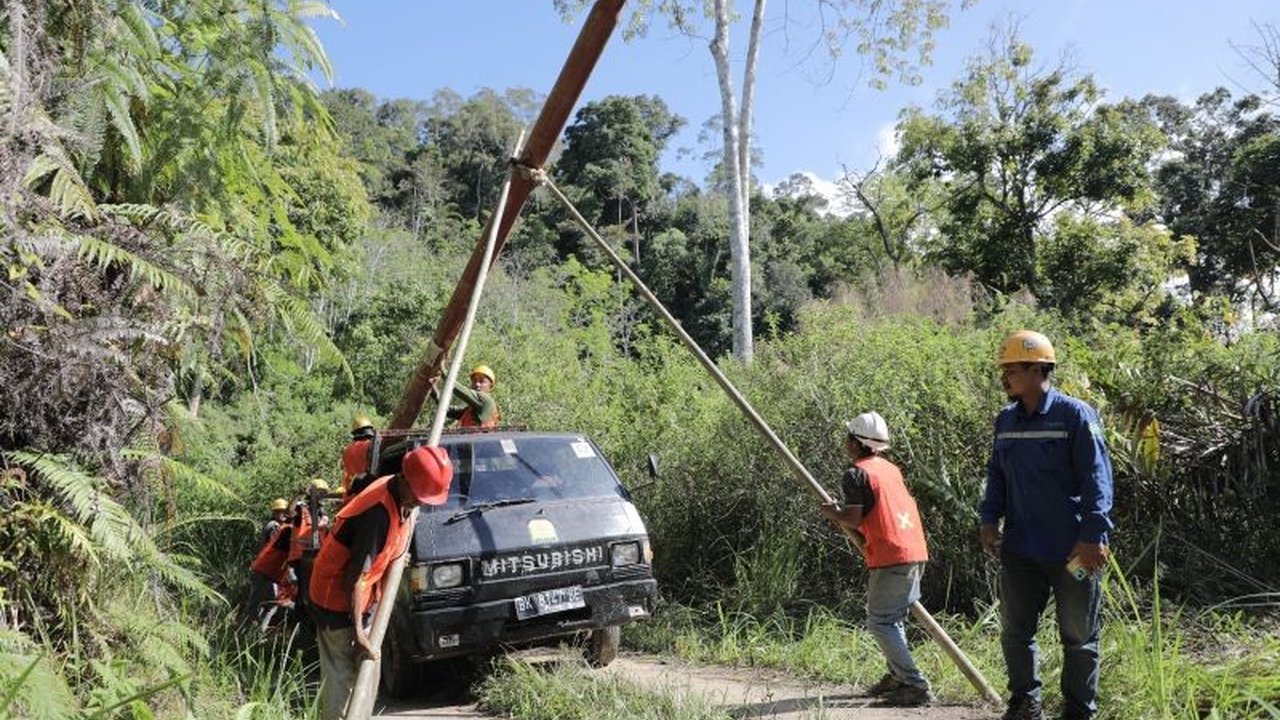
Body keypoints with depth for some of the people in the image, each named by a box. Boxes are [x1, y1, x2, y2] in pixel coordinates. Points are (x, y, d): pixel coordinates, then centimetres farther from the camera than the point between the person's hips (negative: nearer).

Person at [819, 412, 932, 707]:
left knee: (880, 622, -2)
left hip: (890, 558, -9)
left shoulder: (856, 474, -8)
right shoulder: (890, 468, 17)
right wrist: (843, 515, 24)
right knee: (892, 618, 21)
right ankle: (897, 676, 25)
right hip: (915, 552, 9)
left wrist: (834, 513, 5)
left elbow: (854, 519, -14)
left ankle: (916, 685, -5)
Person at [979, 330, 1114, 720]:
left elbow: (1096, 479, -14)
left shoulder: (1076, 415, -11)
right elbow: (996, 474, 15)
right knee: (1015, 630, 12)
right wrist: (989, 519, 4)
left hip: (1072, 552, -5)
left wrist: (1093, 536, -18)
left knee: (1078, 636, 9)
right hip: (1019, 549, 6)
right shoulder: (1006, 420, 7)